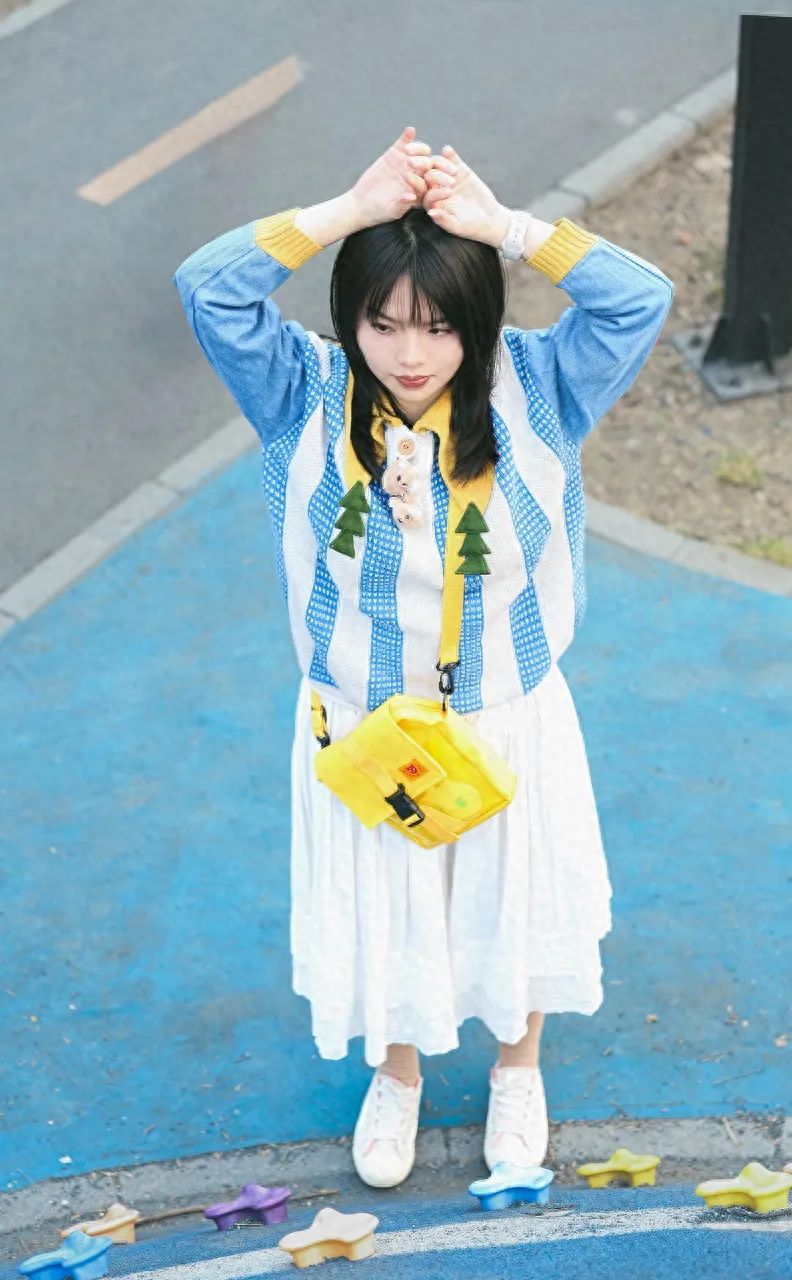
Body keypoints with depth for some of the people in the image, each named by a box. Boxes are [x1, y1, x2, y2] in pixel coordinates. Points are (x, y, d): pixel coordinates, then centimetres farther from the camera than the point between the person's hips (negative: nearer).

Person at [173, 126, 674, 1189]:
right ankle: (397, 1071, 52)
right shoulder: (307, 399, -16)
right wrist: (354, 209, -31)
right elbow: (209, 287, -29)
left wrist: (504, 225, -31)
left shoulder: (534, 390, -15)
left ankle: (518, 1064, 53)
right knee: (383, 907, 22)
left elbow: (639, 298, -29)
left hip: (508, 724, 0)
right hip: (361, 729, 0)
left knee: (510, 901, 23)